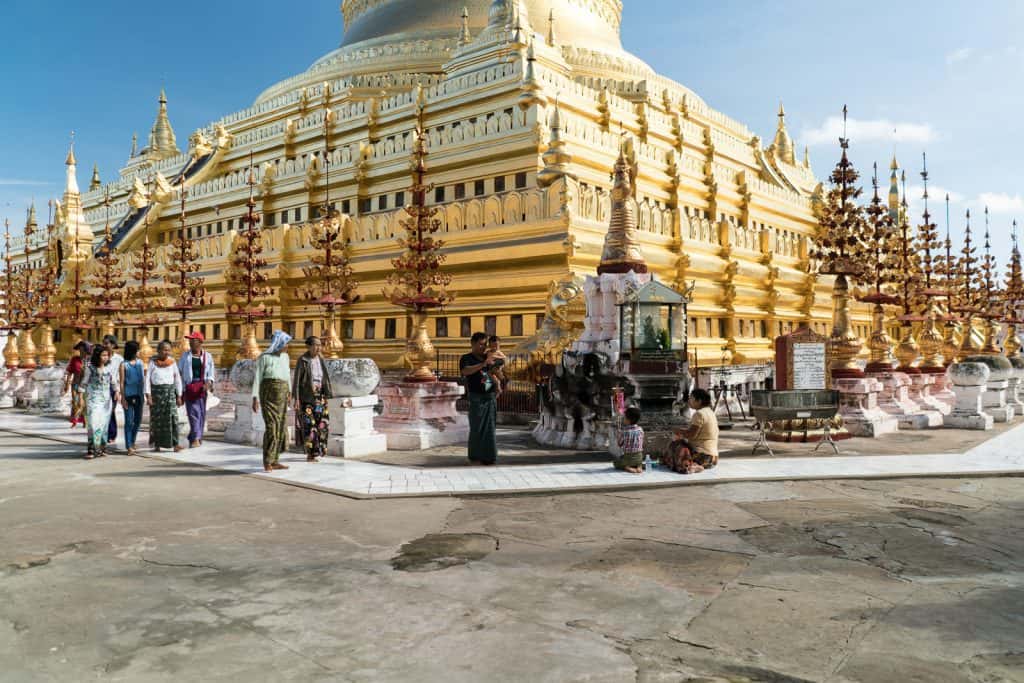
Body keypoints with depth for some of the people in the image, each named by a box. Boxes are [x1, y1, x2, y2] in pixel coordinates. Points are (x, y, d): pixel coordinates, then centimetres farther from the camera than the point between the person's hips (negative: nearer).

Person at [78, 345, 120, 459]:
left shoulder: (109, 368, 5)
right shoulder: (90, 368, -4)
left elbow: (114, 382, 10)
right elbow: (84, 383, 2)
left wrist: (117, 392, -4)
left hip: (106, 399, 3)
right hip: (93, 398, -3)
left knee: (104, 423, 5)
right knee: (93, 423, -12)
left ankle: (101, 448, 13)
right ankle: (92, 449, -9)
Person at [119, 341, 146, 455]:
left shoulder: (140, 362, 9)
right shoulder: (124, 365, -3)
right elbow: (121, 382, -4)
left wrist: (145, 393, 4)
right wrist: (123, 398, -9)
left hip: (139, 395, 5)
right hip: (128, 395, -4)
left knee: (138, 420, 11)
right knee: (129, 421, -4)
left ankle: (132, 442, 28)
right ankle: (129, 446, -1)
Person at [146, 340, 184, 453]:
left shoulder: (172, 362, 5)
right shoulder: (153, 362, 1)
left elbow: (177, 379, 8)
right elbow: (148, 379, -2)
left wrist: (179, 396, 5)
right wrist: (148, 396, -10)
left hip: (170, 391, 1)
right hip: (156, 391, -1)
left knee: (172, 417, -9)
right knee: (156, 419, 4)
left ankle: (175, 444, -11)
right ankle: (157, 444, 13)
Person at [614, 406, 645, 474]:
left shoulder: (623, 431, -17)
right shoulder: (640, 429, -5)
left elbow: (619, 444, -4)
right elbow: (641, 444, 4)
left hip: (627, 458, -4)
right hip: (639, 457, 4)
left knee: (615, 462, 26)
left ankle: (627, 467, -2)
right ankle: (639, 467, 5)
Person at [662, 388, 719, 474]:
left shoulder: (699, 414, -16)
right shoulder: (709, 412, 13)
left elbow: (691, 434, -19)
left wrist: (679, 432, -2)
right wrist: (683, 431, 10)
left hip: (702, 455, -10)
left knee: (674, 444, -1)